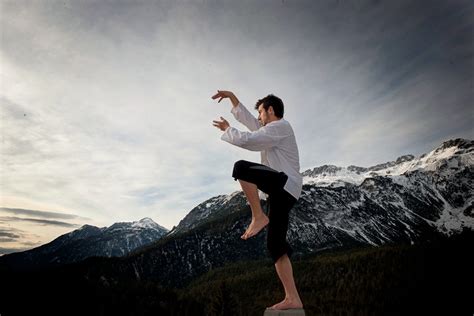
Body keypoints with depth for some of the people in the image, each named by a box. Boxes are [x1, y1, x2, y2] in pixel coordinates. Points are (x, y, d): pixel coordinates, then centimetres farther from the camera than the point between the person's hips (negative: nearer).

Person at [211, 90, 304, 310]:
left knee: (241, 167, -24)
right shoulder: (272, 130, 28)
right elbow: (247, 118, 33)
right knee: (275, 244, 2)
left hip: (285, 184, -9)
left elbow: (248, 140, -10)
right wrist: (231, 96, 32)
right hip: (281, 191, 9)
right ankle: (292, 298, 2)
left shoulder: (280, 126, -1)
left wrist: (227, 129, 6)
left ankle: (258, 216, -18)